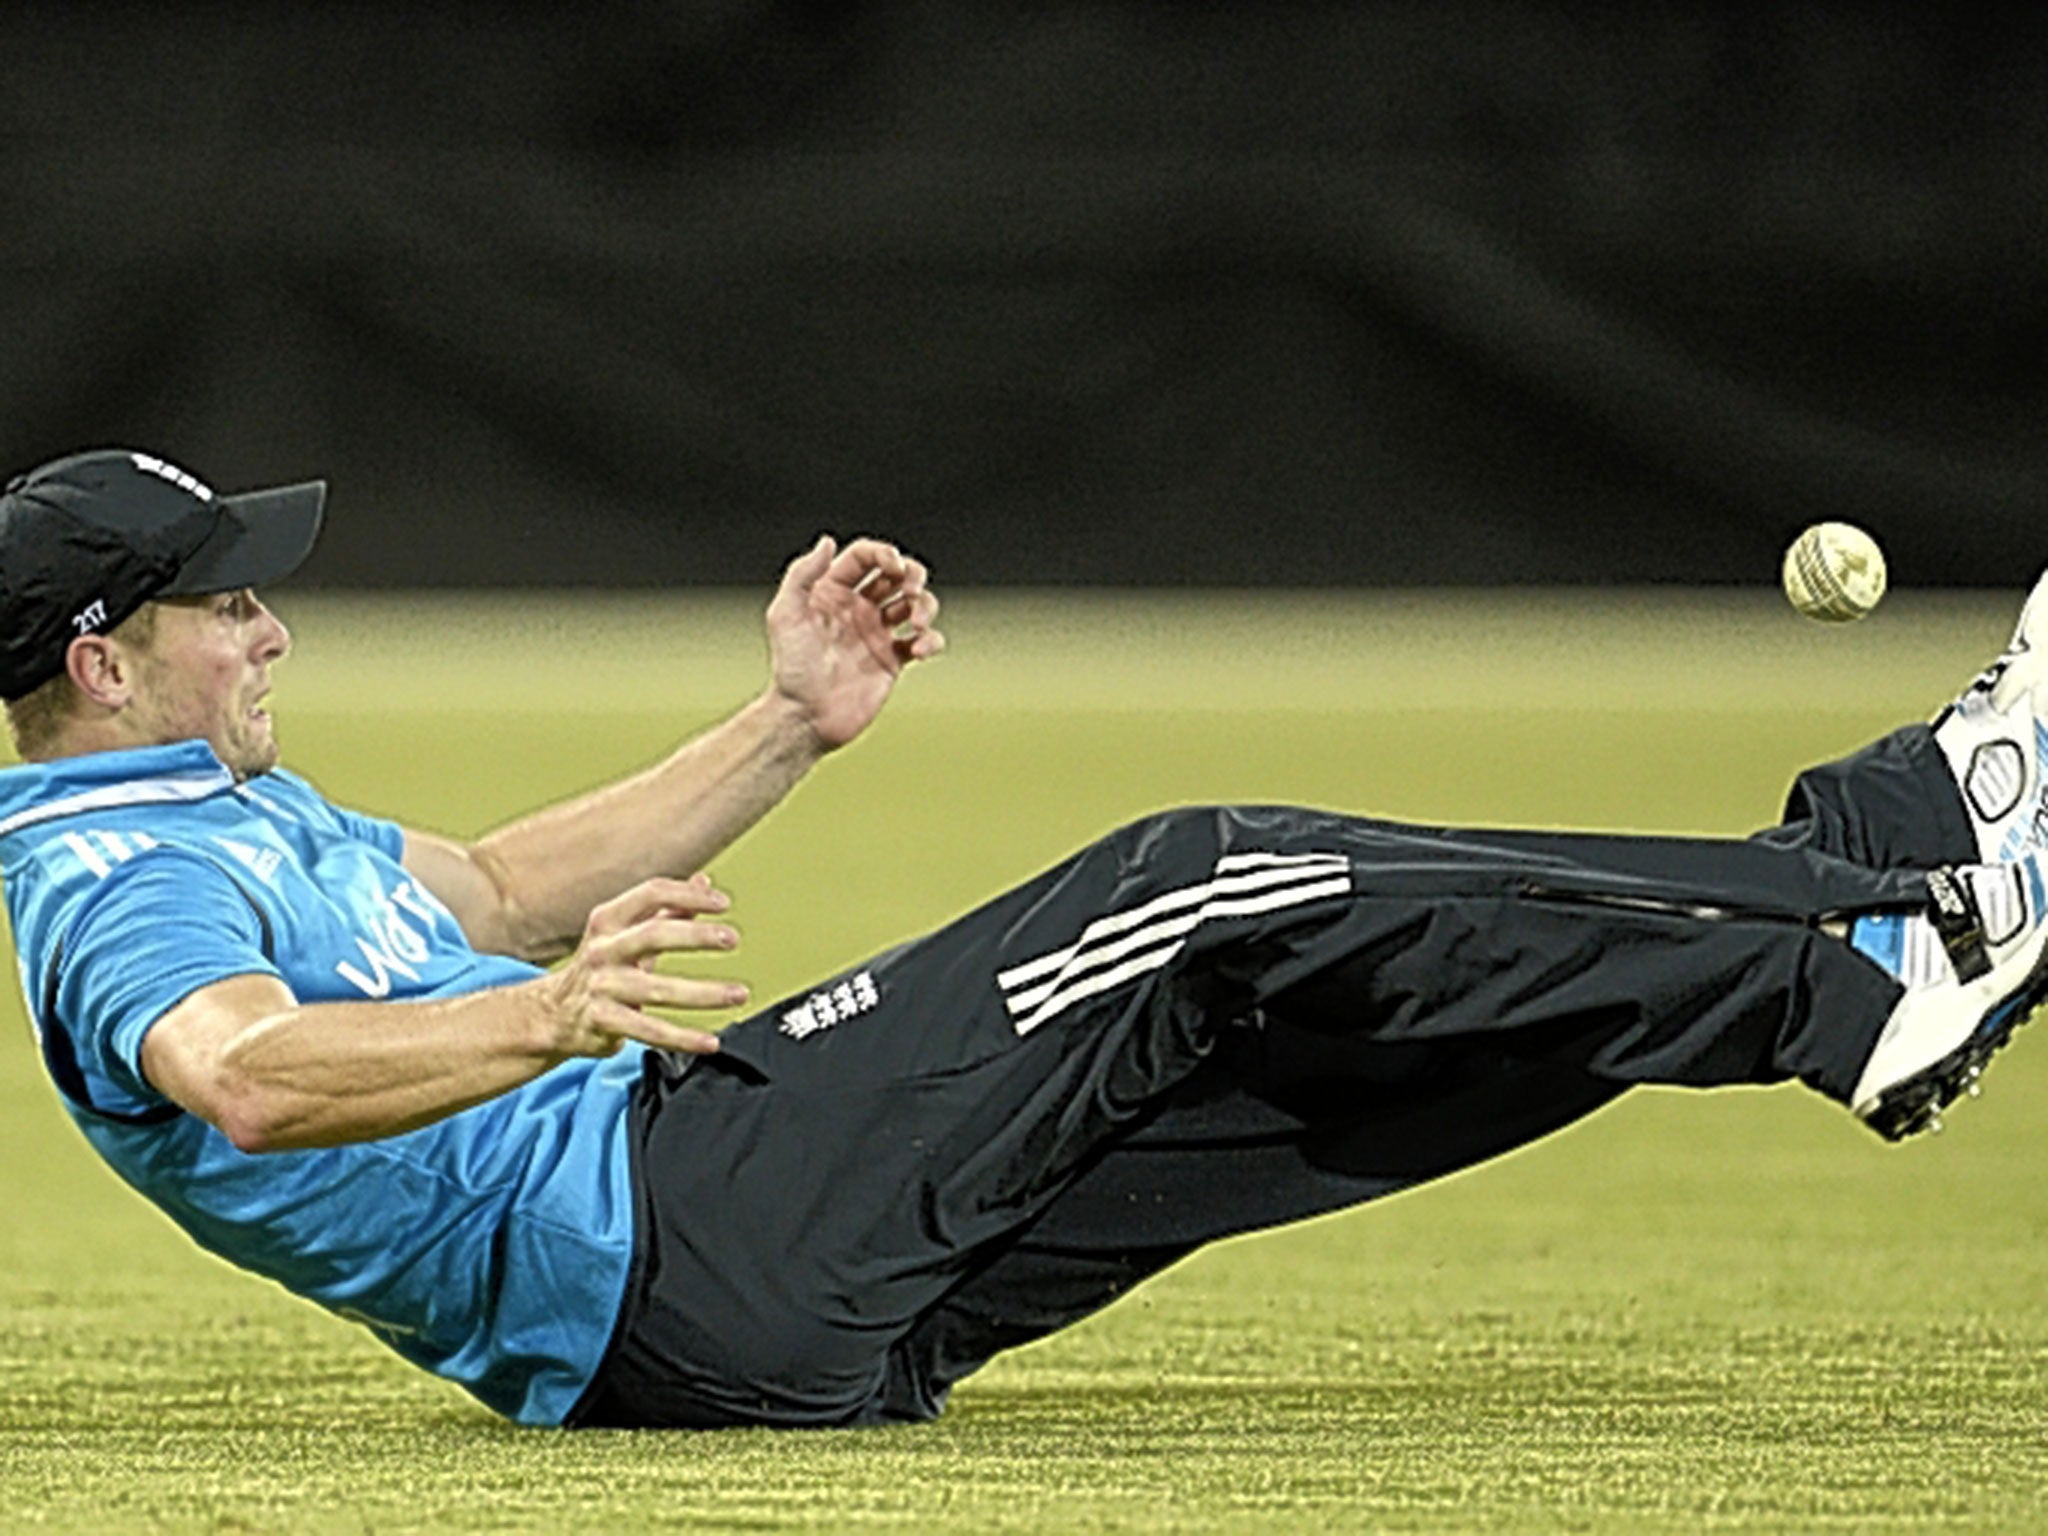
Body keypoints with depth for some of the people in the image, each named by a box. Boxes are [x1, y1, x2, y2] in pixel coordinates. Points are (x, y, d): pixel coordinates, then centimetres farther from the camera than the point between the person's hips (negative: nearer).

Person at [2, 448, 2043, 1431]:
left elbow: (496, 893, 34)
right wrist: (550, 1018, -49)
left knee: (1331, 1022, 4)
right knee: (1208, 897, -11)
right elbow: (249, 1077, -32)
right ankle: (1851, 980, -6)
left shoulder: (225, 816, 23)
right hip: (675, 1244, -10)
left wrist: (786, 725, 25)